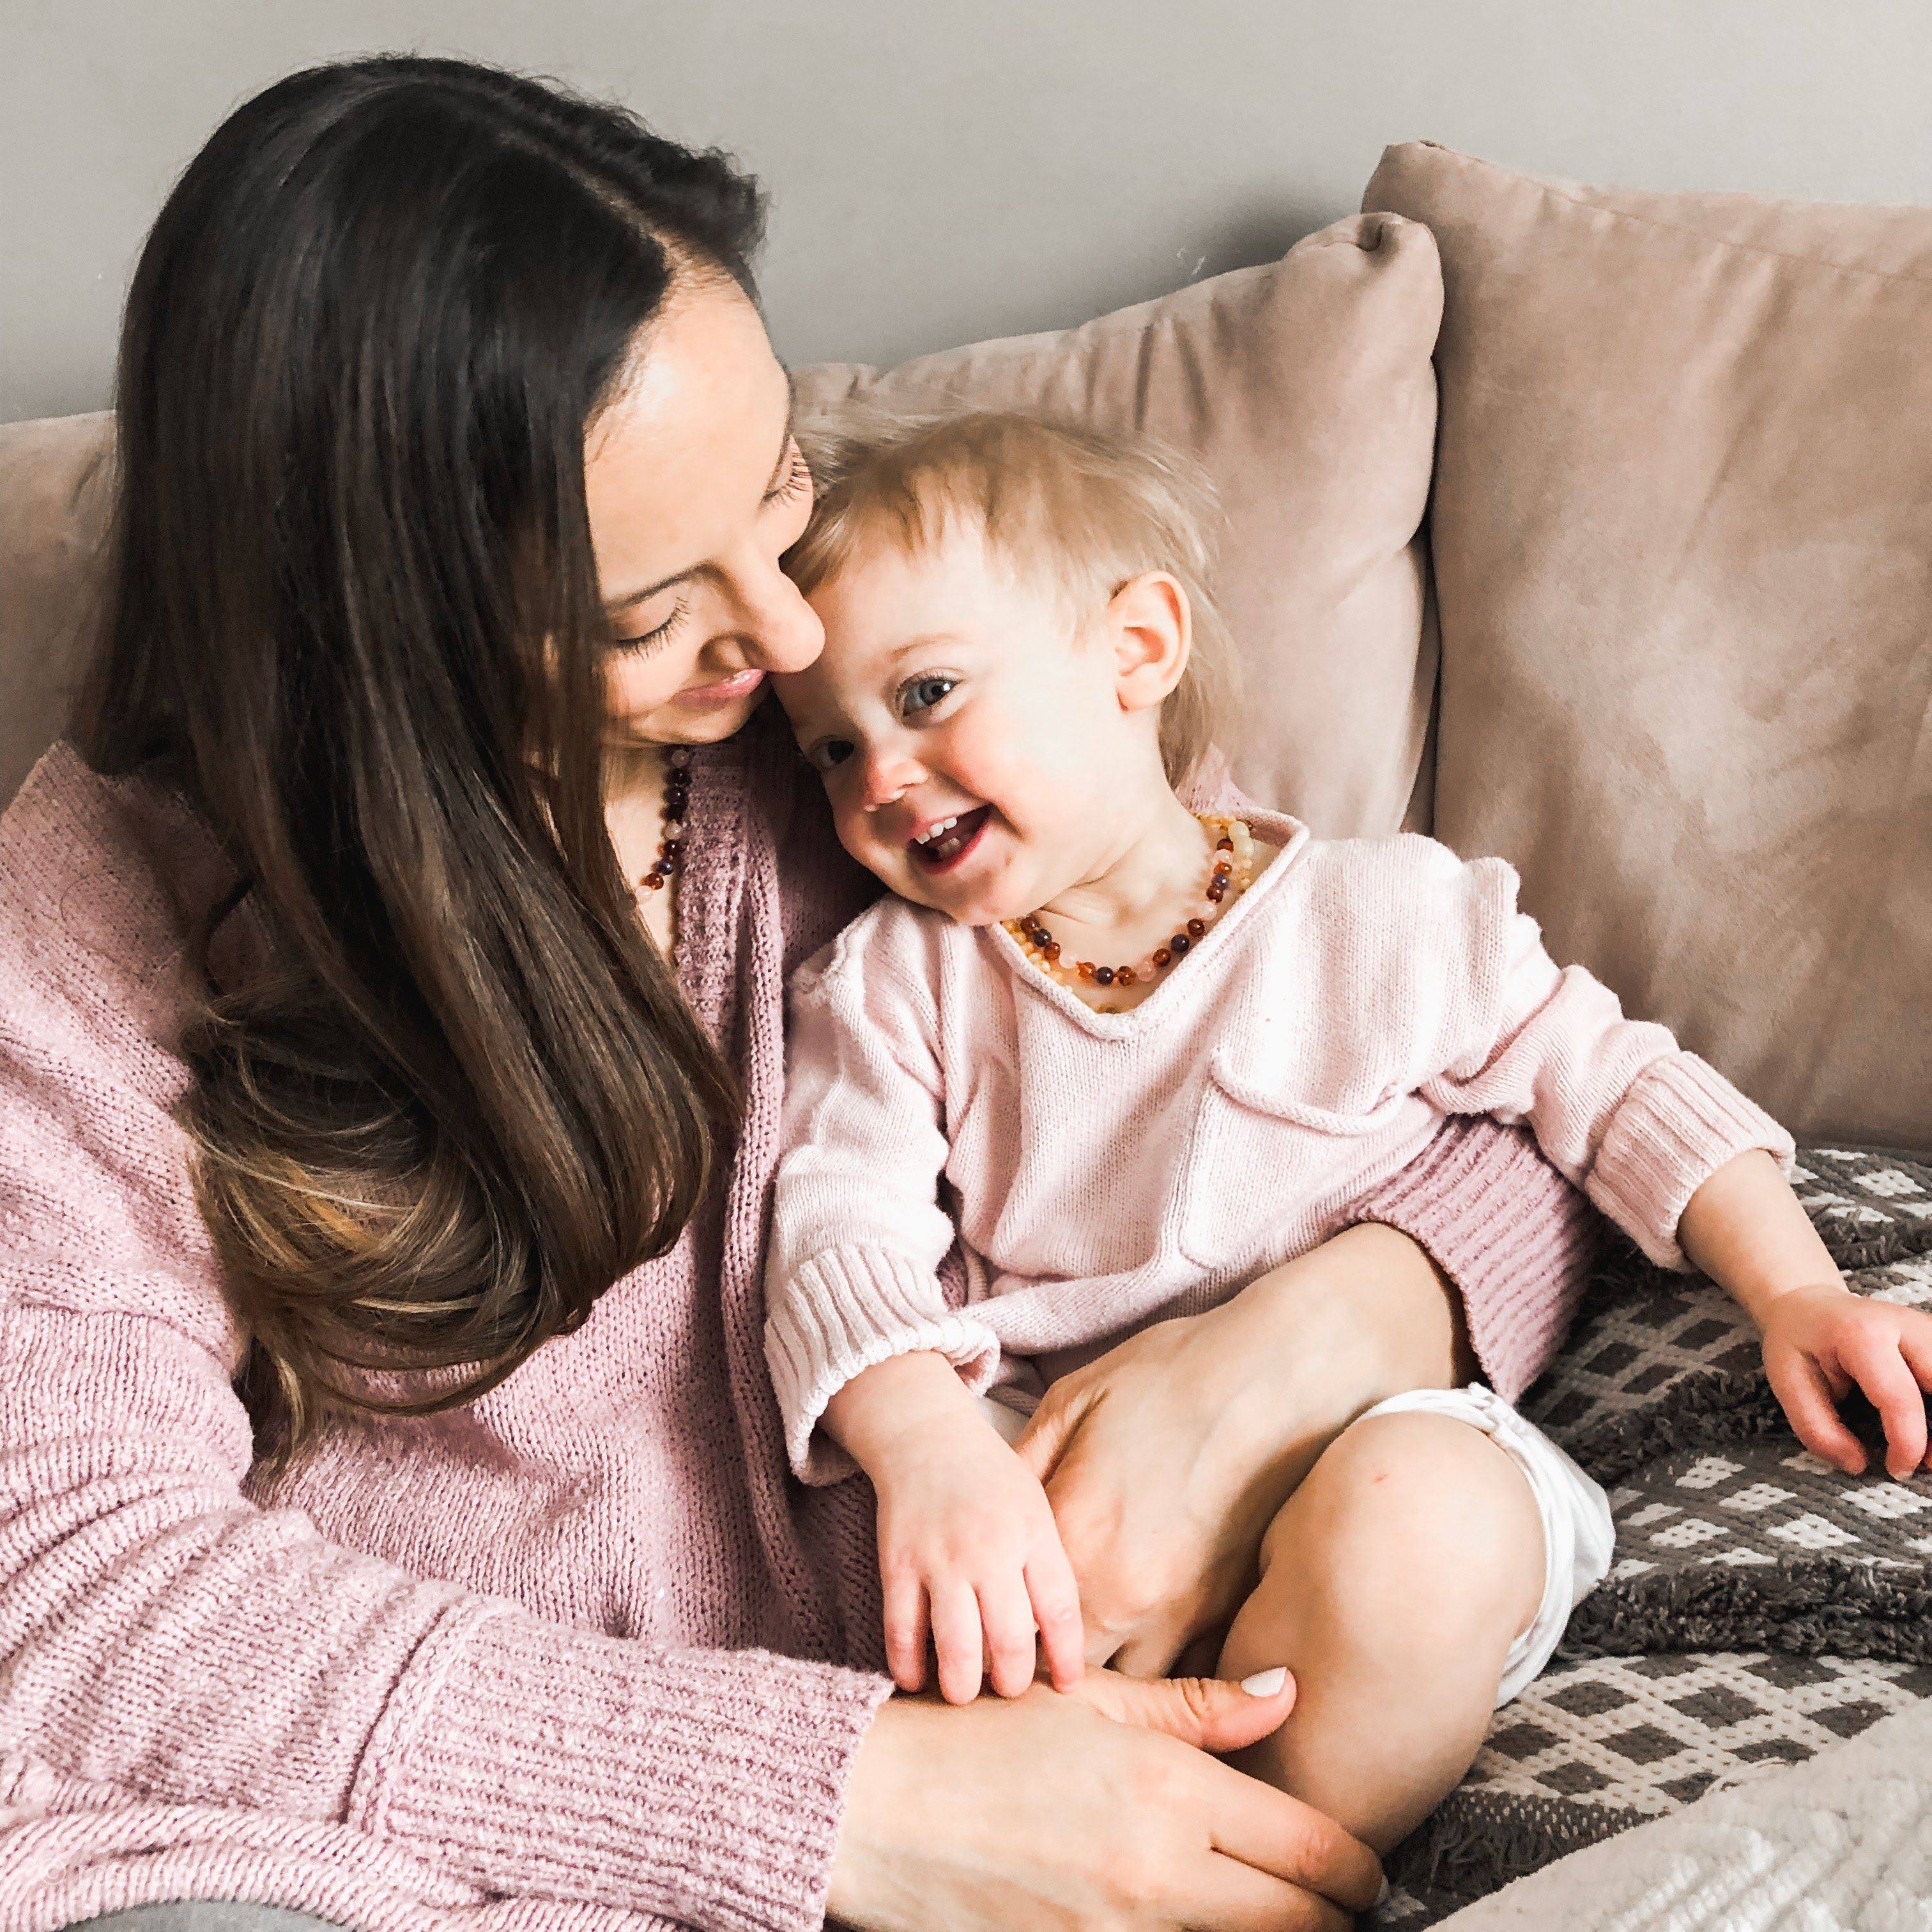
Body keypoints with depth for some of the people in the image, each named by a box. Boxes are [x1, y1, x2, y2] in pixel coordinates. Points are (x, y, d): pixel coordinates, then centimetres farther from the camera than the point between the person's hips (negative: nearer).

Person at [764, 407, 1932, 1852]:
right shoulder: (892, 987, 6)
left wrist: (1798, 1295, -1)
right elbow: (842, 1228, -7)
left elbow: (1613, 1083, 12)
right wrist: (925, 1441, -28)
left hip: (1377, 1424, 0)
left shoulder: (1387, 917, 2)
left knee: (1419, 1522, -35)